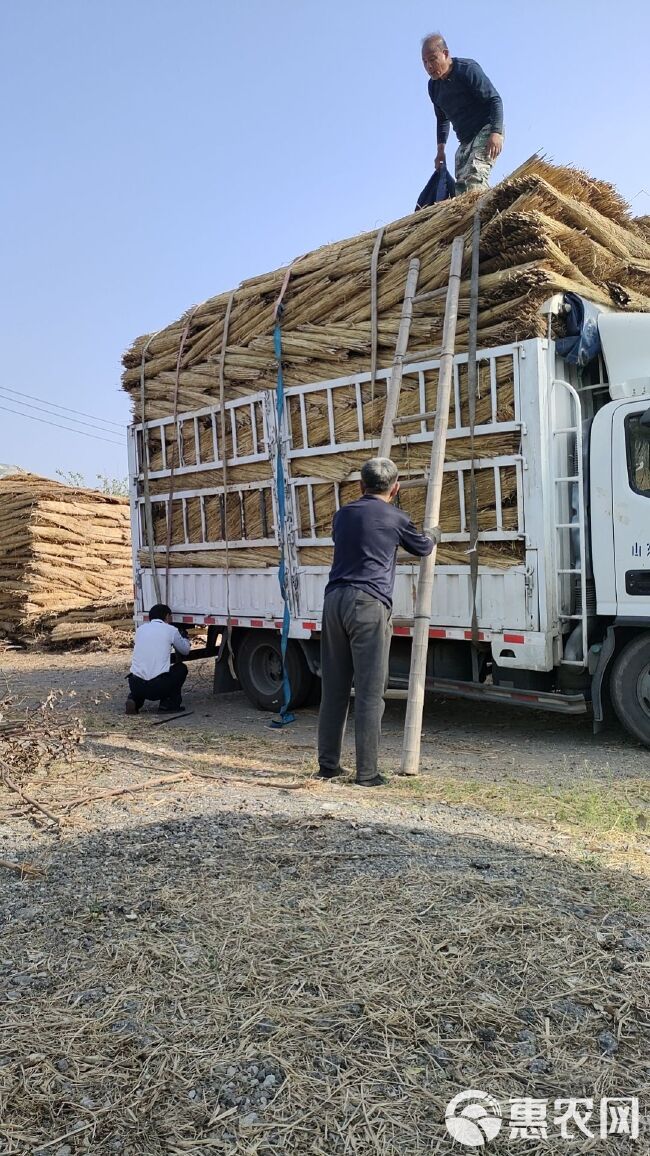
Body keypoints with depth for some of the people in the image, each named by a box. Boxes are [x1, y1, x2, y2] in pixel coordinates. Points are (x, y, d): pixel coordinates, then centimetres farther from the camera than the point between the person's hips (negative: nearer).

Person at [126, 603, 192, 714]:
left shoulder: (140, 629, 14)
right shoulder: (170, 630, 3)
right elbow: (185, 650, 19)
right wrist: (184, 637, 42)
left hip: (134, 685, 4)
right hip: (158, 686, -4)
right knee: (181, 668, 23)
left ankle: (134, 700, 11)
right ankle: (168, 705, 14)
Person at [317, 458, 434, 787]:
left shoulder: (342, 515, 17)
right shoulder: (395, 518, 4)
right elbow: (423, 548, 21)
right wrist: (432, 537, 45)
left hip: (334, 599, 5)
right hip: (368, 603, -5)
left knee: (333, 688, 11)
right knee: (369, 692, -2)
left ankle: (328, 764, 17)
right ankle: (366, 772, 0)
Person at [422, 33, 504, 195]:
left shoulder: (468, 70, -12)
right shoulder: (433, 85, 9)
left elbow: (495, 99, -16)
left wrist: (496, 132, -29)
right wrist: (440, 149, 13)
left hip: (487, 130, -8)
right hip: (465, 140, 8)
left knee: (474, 177, -30)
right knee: (460, 185, -2)